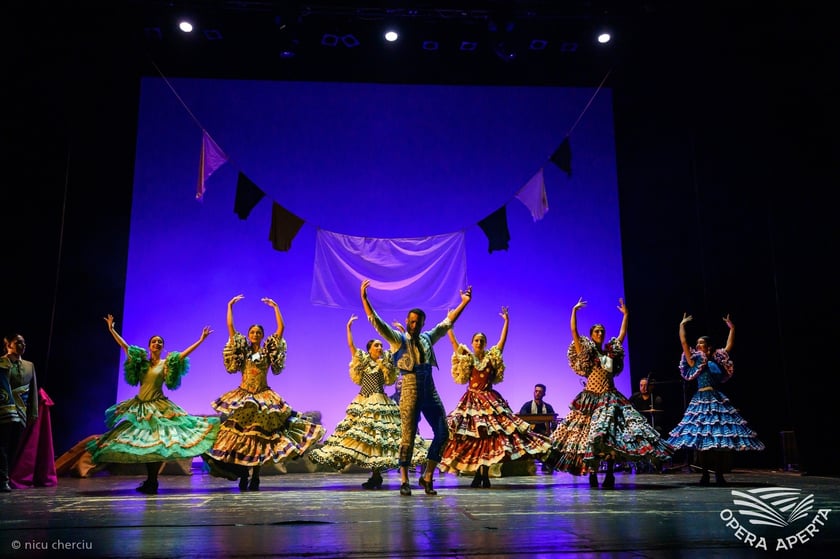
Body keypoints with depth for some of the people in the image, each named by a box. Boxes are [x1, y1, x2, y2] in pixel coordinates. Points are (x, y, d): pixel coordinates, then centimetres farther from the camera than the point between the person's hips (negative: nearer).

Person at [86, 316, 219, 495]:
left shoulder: (166, 363, 2)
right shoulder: (141, 361, 9)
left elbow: (185, 353, -6)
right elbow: (124, 345, 7)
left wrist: (201, 339, -11)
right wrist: (111, 329, 4)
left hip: (158, 407, -3)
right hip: (139, 406, 3)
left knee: (158, 443, -9)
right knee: (142, 443, 3)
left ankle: (152, 482, -1)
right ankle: (150, 481, 12)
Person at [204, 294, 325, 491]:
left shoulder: (267, 351, 5)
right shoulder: (243, 350, 7)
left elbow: (281, 329, -1)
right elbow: (230, 328, 0)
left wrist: (275, 307, 1)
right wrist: (230, 306, -1)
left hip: (264, 398, -1)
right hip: (242, 397, 1)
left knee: (259, 436, -3)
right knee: (240, 434, -4)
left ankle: (255, 478, 5)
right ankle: (243, 478, 4)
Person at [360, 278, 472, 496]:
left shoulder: (427, 338, 17)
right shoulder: (397, 339, 4)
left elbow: (447, 323, 23)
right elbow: (376, 322, -5)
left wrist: (463, 303, 22)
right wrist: (364, 298, -15)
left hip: (429, 390, 5)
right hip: (410, 389, -5)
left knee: (442, 433, 1)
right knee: (408, 436, -4)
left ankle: (427, 477, 13)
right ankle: (404, 481, 8)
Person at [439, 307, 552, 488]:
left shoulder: (492, 357, 7)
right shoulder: (467, 358, 5)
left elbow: (503, 339, 3)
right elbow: (453, 341, 0)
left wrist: (506, 321, 1)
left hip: (490, 401, 0)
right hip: (472, 401, 0)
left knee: (489, 435, -6)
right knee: (471, 437, -5)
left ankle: (483, 475, 2)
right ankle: (480, 475, 3)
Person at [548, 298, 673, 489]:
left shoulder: (610, 351, 14)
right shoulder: (586, 352, 2)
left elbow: (622, 334, 21)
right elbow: (574, 332, -8)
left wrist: (625, 314, 20)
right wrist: (574, 310, -11)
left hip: (611, 398, 4)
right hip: (592, 398, -4)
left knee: (613, 435, -3)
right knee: (590, 433, -5)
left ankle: (610, 475, 1)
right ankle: (592, 475, 2)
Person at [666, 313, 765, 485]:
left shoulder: (717, 361, 11)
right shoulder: (694, 361, 3)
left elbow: (729, 345, 15)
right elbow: (683, 342, -4)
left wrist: (732, 328, 14)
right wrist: (682, 325, -2)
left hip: (717, 400, 2)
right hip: (701, 400, -2)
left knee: (721, 434, -1)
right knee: (702, 435, -3)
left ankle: (719, 474, 5)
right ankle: (705, 474, 3)